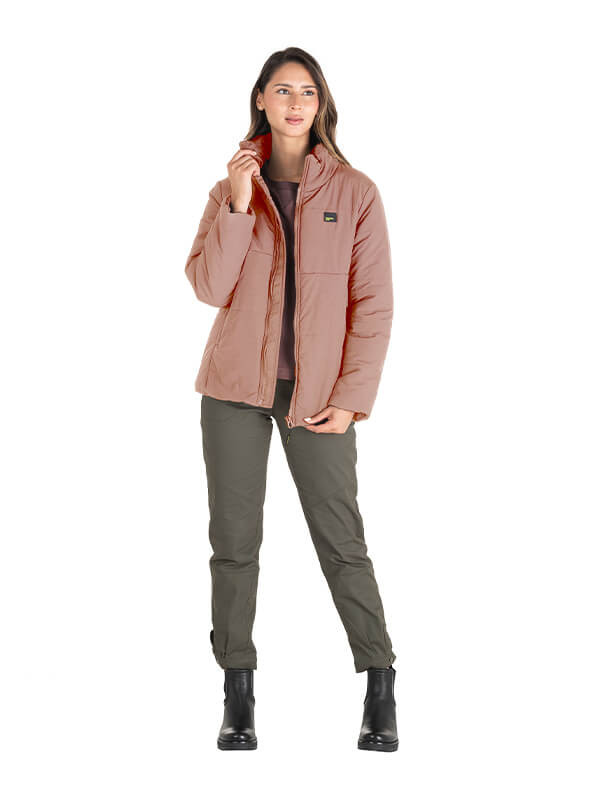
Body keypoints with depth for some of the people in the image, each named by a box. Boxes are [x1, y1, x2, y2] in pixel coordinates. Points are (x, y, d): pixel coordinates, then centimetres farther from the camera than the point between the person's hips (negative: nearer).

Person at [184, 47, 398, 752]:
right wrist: (238, 204, -14)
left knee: (341, 540, -2)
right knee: (234, 539, 4)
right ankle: (238, 696, 12)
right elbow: (208, 287, -5)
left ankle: (381, 690, 9)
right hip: (236, 385, 2)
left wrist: (352, 398, -9)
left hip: (316, 394, -2)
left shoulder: (354, 193, -1)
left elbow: (373, 305, -3)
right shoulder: (230, 190, 7)